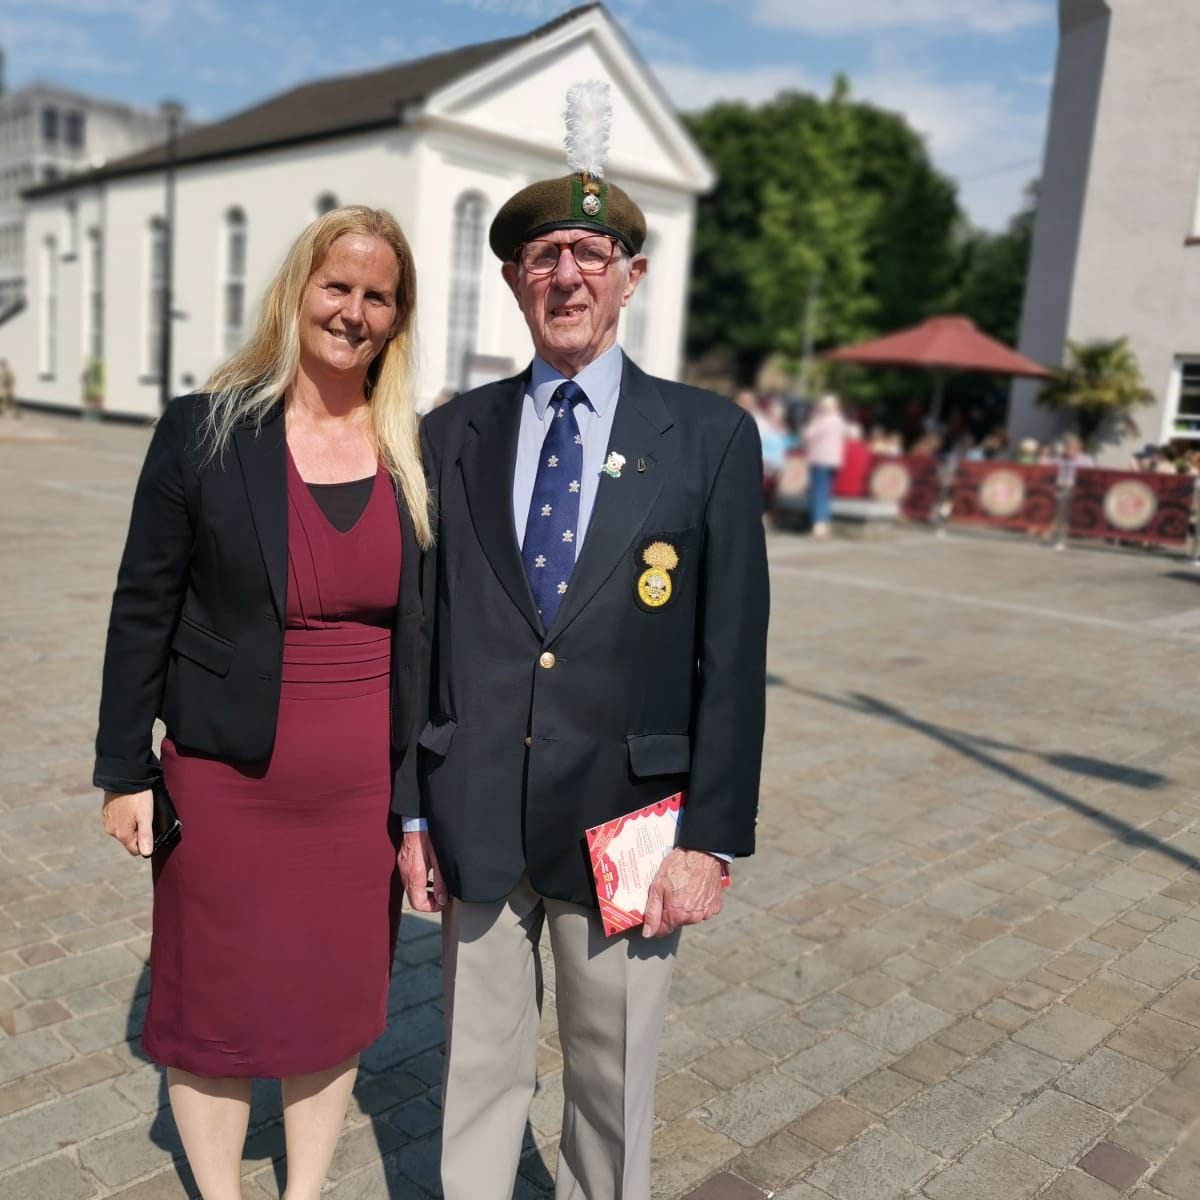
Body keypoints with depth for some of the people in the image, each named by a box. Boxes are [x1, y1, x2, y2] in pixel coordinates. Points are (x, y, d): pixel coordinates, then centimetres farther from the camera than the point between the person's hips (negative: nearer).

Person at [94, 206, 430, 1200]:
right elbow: (143, 607, -2)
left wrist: (426, 791, 5)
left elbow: (433, 626, 5)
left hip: (366, 782, 2)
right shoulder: (204, 430, -5)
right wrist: (125, 773, -2)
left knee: (338, 999, 16)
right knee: (214, 1003, 12)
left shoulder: (418, 451, 1)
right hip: (226, 777, -2)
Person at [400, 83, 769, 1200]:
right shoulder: (453, 436, 4)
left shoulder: (712, 437, -3)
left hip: (622, 825, -1)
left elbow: (733, 656, -5)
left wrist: (711, 840, -7)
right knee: (478, 1068, 18)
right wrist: (412, 811, 4)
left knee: (611, 1085, 16)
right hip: (474, 823, 2)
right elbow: (421, 634, 5)